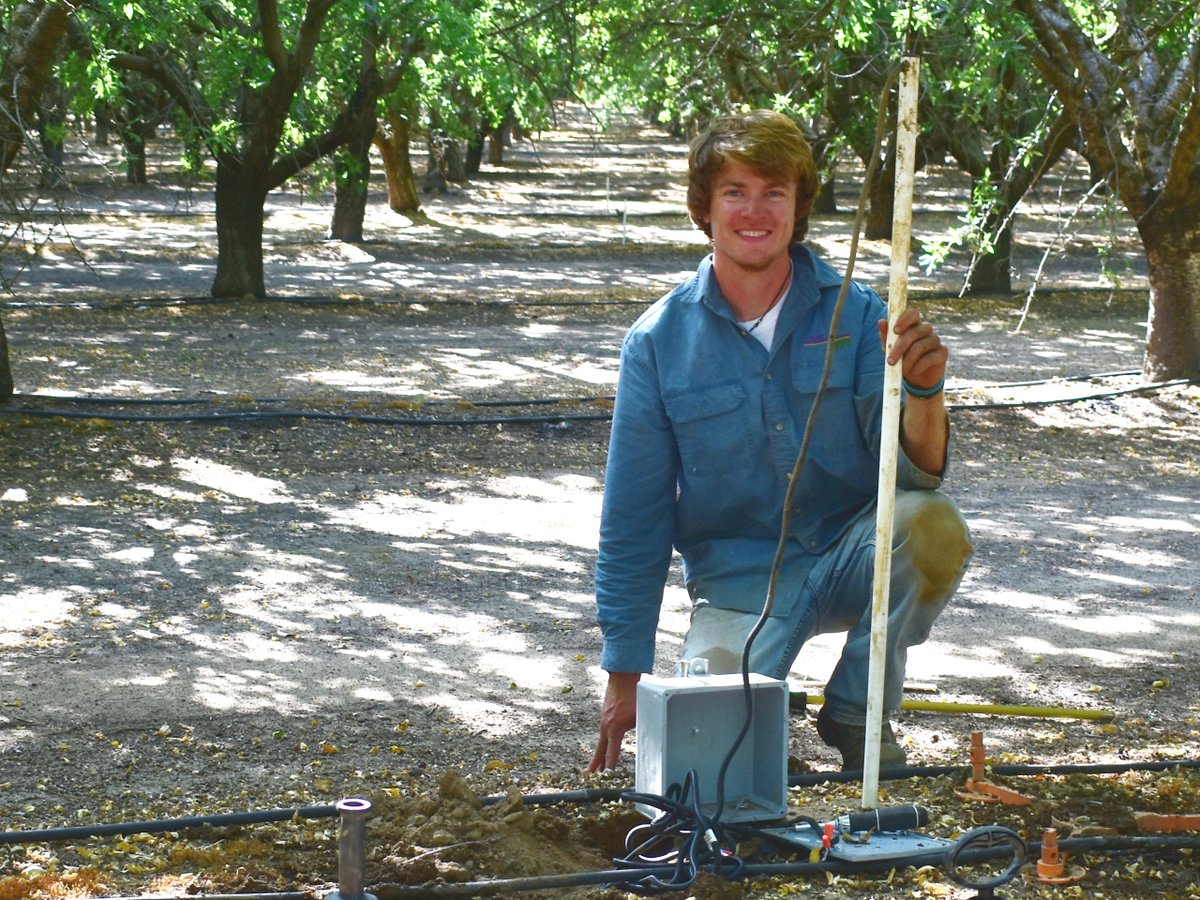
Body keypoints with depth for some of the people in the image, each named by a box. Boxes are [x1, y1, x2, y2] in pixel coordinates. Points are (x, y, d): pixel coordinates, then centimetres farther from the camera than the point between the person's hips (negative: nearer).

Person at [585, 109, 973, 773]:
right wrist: (625, 676, -1)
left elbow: (916, 471, -12)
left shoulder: (853, 315, -6)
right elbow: (633, 518, -1)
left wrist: (922, 390, -35)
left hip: (852, 555, 1)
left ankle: (856, 713, -6)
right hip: (739, 578, -1)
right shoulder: (659, 340, -6)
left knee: (933, 525, -31)